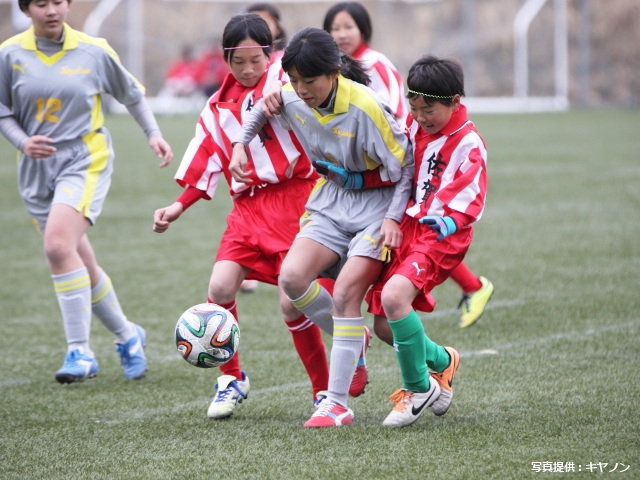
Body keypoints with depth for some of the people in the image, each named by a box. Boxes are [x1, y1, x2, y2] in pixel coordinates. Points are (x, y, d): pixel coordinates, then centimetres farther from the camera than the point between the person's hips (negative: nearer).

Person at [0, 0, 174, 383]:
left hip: (85, 160, -3)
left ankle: (80, 351, -21)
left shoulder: (94, 52, -2)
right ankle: (127, 336, 30)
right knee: (81, 264, 8)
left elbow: (131, 93, 14)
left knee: (58, 244, -25)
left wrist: (154, 133, 8)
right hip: (38, 168, 4)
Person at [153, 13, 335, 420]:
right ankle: (231, 378, 11)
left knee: (292, 302, -11)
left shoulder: (285, 78, -2)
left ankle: (325, 391, 8)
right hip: (249, 205, 5)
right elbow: (206, 158, 20)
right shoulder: (220, 106, 14)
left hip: (294, 197, -5)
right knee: (220, 286, -11)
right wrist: (180, 206, 15)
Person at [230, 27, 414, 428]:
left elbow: (406, 165, -16)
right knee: (292, 276, -15)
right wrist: (241, 144, 8)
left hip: (376, 204, -6)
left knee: (345, 293, -17)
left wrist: (394, 219, -23)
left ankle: (338, 403, -11)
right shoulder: (291, 99, -8)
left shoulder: (364, 108, -26)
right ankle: (352, 340, 11)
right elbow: (266, 107, 19)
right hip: (332, 202, 6)